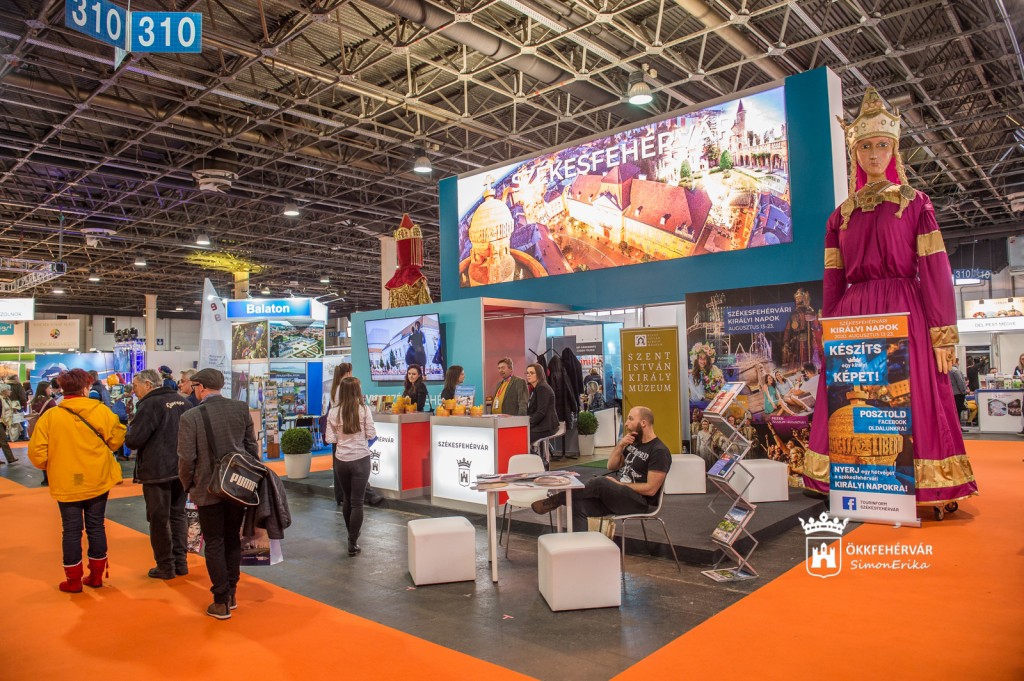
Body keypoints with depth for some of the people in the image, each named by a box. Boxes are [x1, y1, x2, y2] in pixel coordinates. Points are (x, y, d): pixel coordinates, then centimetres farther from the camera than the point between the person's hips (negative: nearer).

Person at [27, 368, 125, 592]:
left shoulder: (50, 416, -8)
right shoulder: (101, 411, -9)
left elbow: (37, 453, -9)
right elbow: (116, 440, -6)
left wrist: (51, 467, 11)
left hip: (66, 484, 0)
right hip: (97, 481, 1)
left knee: (72, 530, 9)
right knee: (96, 527, 12)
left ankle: (73, 580, 17)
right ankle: (96, 576, 21)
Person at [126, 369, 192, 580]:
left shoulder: (150, 405, -16)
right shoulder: (182, 401, 7)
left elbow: (133, 441, -18)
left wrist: (128, 436, 3)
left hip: (156, 471, -7)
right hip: (182, 469, 7)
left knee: (159, 518, 5)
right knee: (178, 514, 16)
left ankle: (165, 566, 11)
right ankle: (181, 561, 21)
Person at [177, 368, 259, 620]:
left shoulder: (190, 417, -14)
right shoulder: (241, 409, -4)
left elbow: (186, 458, -12)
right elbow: (252, 446, 2)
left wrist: (188, 485, 5)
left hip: (208, 490, -3)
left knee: (214, 544, 7)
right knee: (233, 539, 16)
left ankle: (221, 602, 13)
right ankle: (231, 593, 26)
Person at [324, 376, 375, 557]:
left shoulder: (333, 412, -4)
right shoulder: (363, 410, -11)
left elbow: (330, 439, -2)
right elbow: (371, 435, -6)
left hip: (341, 460, 3)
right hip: (360, 459, -3)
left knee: (347, 499, 21)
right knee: (357, 502, 2)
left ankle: (352, 534, 39)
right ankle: (352, 544, 3)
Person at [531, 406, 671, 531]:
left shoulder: (659, 451, -12)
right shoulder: (634, 443, 15)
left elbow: (651, 489, -18)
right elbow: (611, 466, 16)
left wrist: (619, 484, -12)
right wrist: (620, 445, -1)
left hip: (638, 502, -8)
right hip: (618, 494, 8)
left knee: (600, 482, -32)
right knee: (579, 506, -16)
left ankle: (555, 501, -17)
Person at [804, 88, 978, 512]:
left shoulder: (915, 204, 6)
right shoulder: (841, 215, 14)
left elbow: (934, 271, -1)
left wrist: (942, 335, -7)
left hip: (905, 316, -3)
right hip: (853, 317, 3)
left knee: (910, 403, -5)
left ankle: (919, 492, 6)